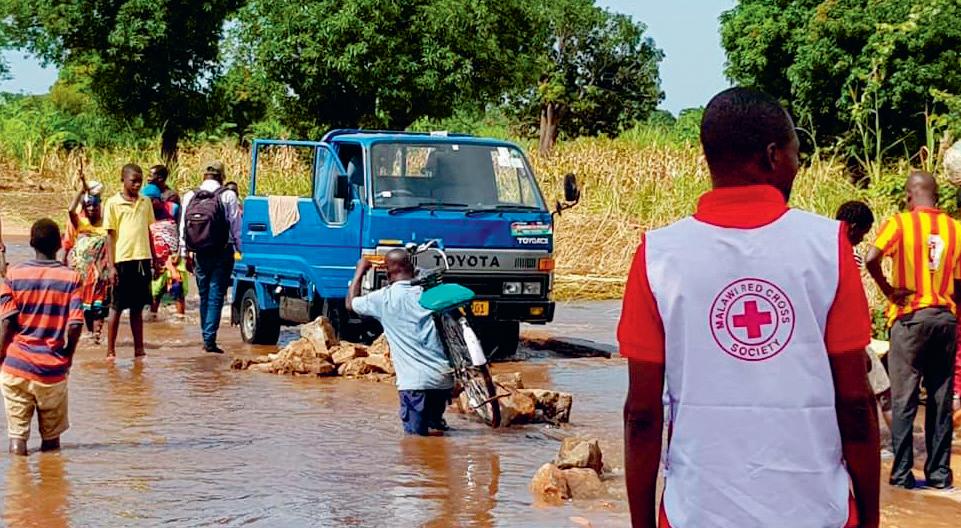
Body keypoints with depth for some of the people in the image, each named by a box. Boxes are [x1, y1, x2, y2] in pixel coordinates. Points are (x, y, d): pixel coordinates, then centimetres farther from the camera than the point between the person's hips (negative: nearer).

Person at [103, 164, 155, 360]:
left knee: (138, 307, 10)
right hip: (122, 260, -4)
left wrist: (155, 260, 16)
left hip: (143, 259, 4)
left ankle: (139, 349, 15)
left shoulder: (146, 202, 11)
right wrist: (111, 266, -7)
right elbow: (110, 235, -2)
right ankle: (111, 351, 8)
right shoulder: (113, 203, -2)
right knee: (116, 307, 2)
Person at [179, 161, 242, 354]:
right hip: (222, 254, -4)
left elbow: (183, 227, 9)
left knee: (204, 296, 15)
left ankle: (207, 338, 19)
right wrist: (241, 249, 1)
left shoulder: (190, 197, 5)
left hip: (199, 254, 4)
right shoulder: (228, 196, -6)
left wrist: (185, 254, 17)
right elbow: (236, 226, -7)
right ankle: (210, 339, -10)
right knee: (216, 297, -3)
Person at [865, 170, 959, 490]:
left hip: (910, 318, -3)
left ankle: (902, 473, 2)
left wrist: (888, 290, -7)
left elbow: (871, 258, -21)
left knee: (904, 400, 1)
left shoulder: (901, 223, -5)